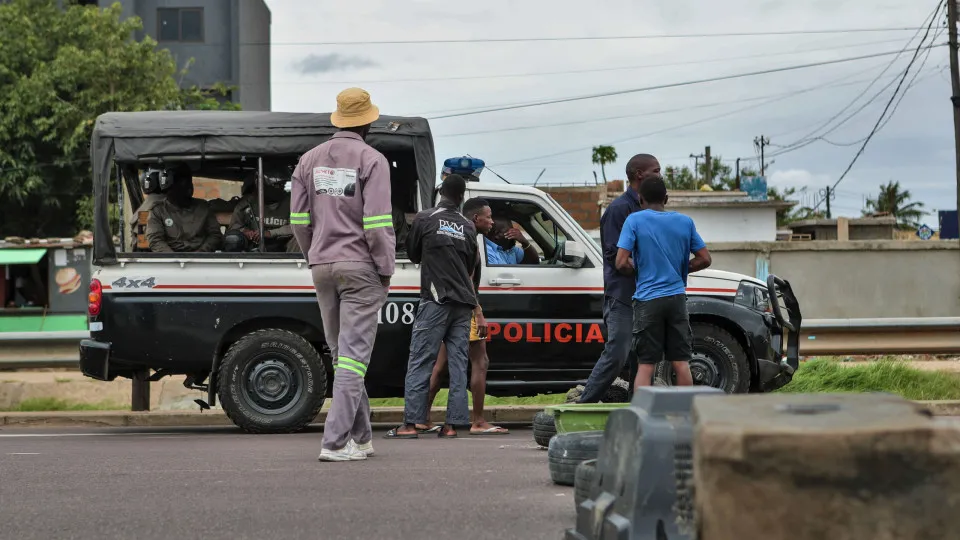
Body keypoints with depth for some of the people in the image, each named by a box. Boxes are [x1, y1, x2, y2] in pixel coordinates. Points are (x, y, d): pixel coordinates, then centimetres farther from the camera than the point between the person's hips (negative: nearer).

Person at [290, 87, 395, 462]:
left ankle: (361, 437, 20)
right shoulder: (371, 160, -8)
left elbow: (298, 219, 10)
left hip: (323, 267, 6)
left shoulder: (310, 160, 10)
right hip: (360, 267, -6)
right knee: (353, 353, -5)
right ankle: (336, 441, -11)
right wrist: (386, 269, -6)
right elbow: (377, 222, -14)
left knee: (340, 353, 14)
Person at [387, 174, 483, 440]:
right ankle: (452, 424, 3)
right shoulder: (468, 227, 11)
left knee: (419, 362, -3)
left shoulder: (424, 219, -2)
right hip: (462, 303, 4)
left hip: (435, 300, -4)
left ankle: (410, 424, -7)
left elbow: (413, 255, 10)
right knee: (458, 364, 5)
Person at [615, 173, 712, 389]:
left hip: (648, 300, -3)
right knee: (681, 363, 7)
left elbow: (622, 263, -12)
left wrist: (639, 270, 7)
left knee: (646, 365, 0)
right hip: (676, 298, 3)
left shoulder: (635, 220, -5)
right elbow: (704, 259, 7)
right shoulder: (684, 222, 6)